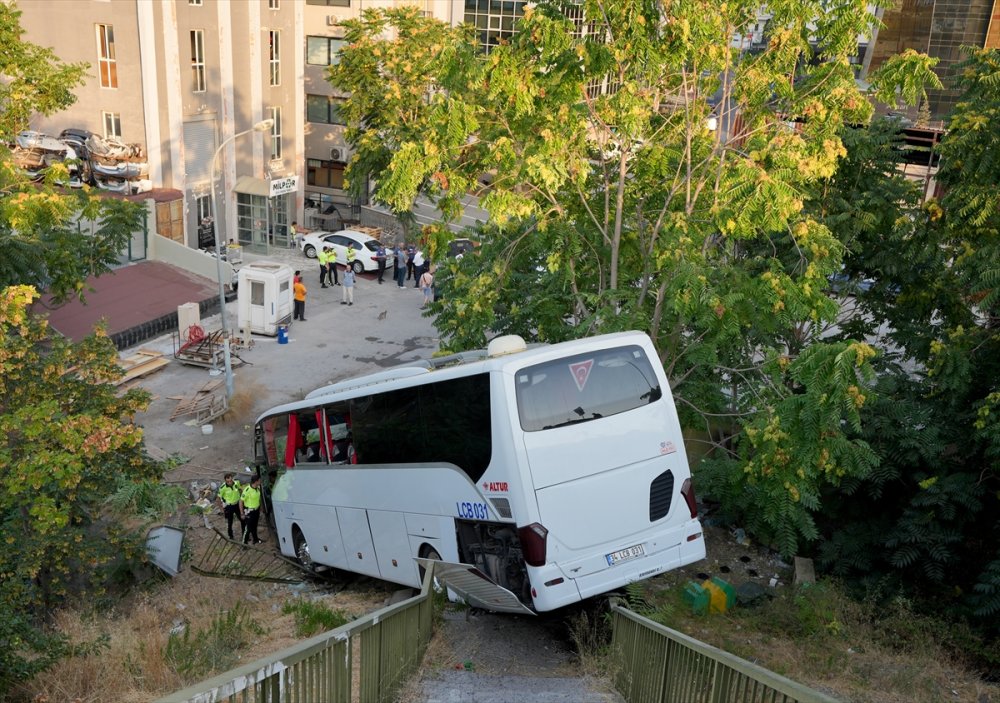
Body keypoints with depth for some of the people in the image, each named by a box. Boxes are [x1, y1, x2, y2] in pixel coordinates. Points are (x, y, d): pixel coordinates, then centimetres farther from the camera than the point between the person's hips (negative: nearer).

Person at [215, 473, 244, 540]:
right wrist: (222, 509, -11)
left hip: (237, 504, 4)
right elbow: (218, 498, -14)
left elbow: (240, 490, 7)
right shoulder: (223, 487, -26)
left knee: (242, 519, 15)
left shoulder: (237, 483, -16)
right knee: (229, 522, 9)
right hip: (228, 506, -4)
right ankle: (231, 537, 29)